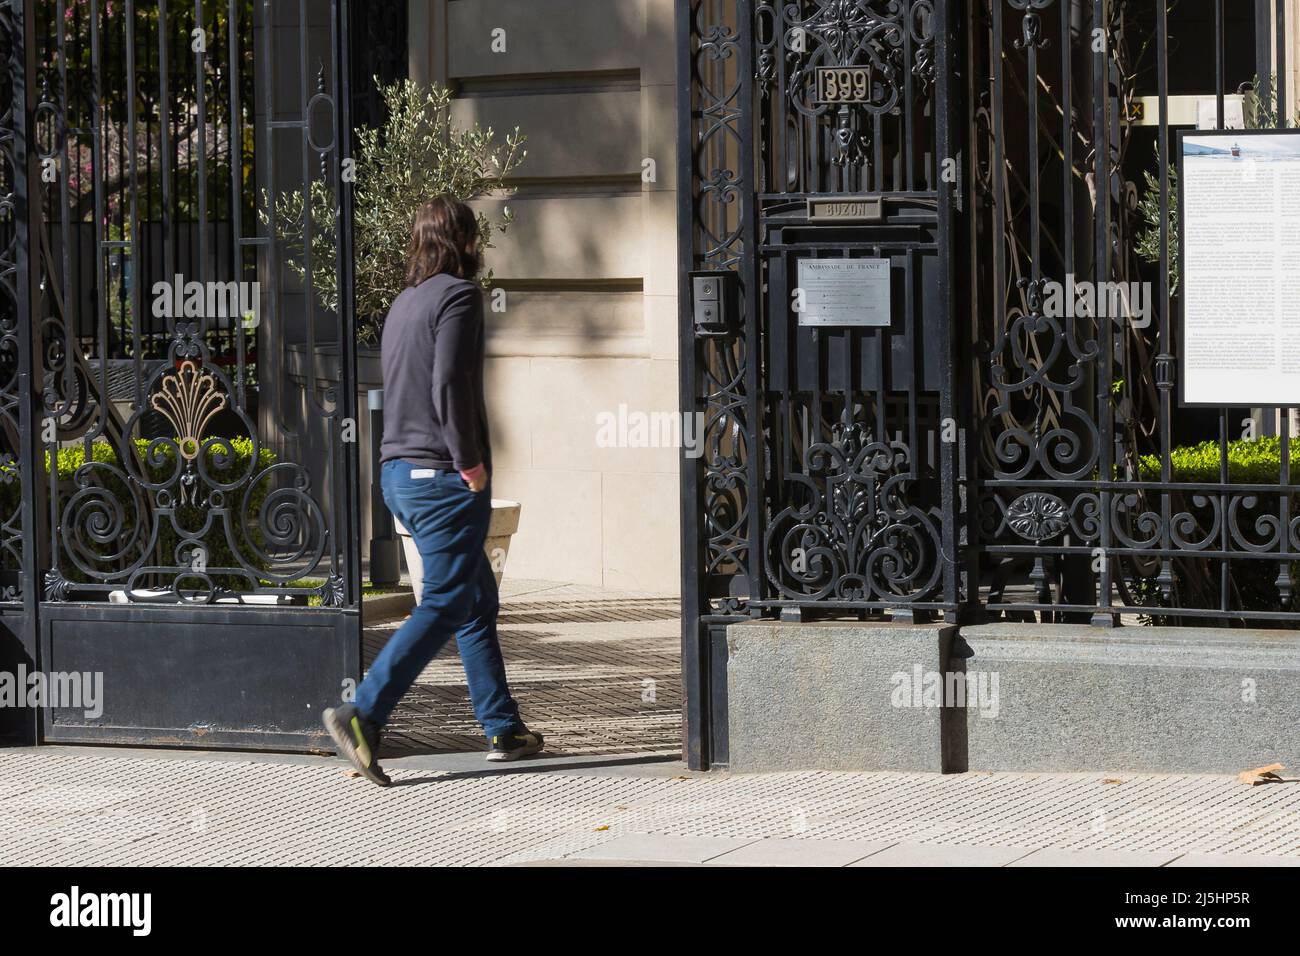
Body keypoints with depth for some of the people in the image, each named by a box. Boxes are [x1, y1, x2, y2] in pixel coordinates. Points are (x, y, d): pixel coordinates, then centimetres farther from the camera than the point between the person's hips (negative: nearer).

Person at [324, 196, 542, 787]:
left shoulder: (404, 302, 14)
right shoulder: (457, 295, -11)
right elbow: (448, 387, -21)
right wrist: (470, 462, -14)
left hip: (399, 472, 9)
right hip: (443, 477, -9)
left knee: (478, 600, 16)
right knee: (444, 606, -8)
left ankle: (503, 729, 20)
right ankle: (363, 714, -20)